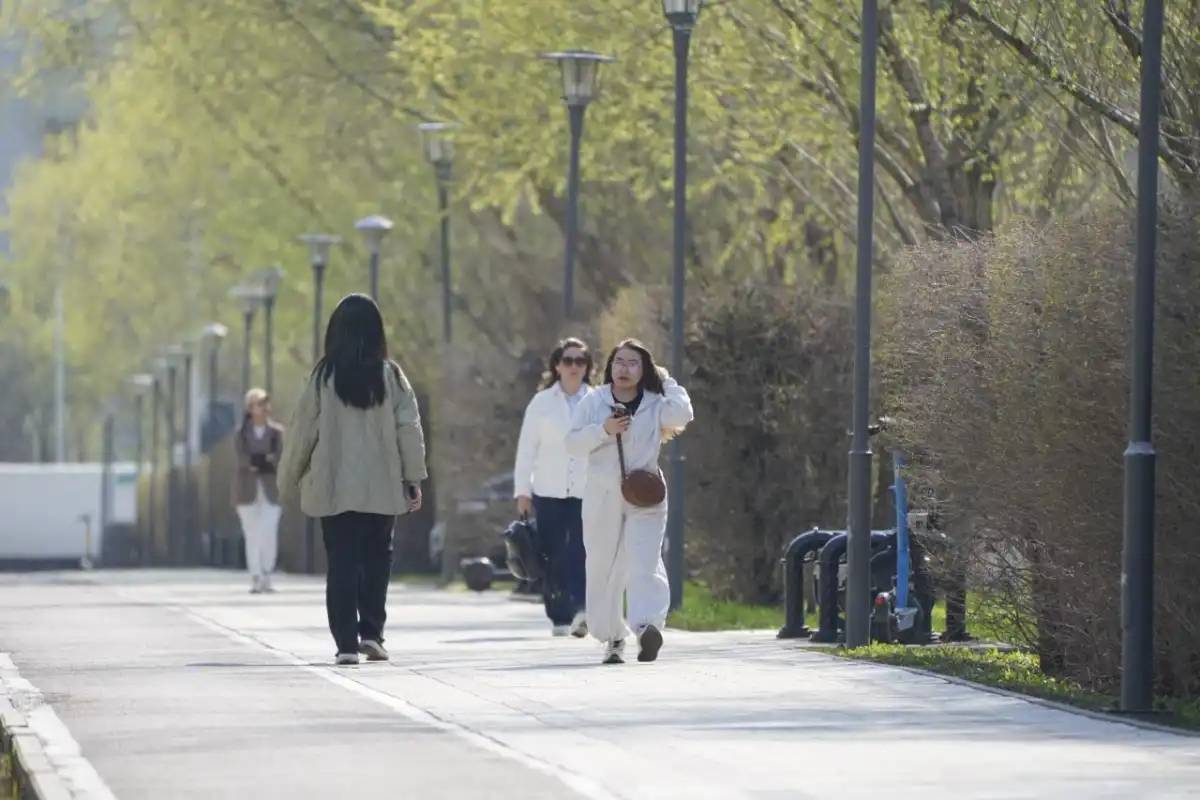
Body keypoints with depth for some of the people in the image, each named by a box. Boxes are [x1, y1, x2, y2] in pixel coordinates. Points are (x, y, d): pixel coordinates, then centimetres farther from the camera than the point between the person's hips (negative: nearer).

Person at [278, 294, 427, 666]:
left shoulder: (324, 376, -5)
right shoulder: (390, 375, -3)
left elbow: (303, 429, 0)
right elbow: (409, 428, -2)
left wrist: (289, 478, 12)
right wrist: (414, 478, 5)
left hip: (335, 488, -1)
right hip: (382, 487, 1)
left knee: (342, 563, 3)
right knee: (377, 558, 14)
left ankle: (347, 642, -3)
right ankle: (372, 633, 6)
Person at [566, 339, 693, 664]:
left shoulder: (655, 405, 2)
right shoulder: (594, 402, 7)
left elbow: (682, 414, -18)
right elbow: (573, 443, 3)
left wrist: (667, 382, -3)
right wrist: (603, 430, -14)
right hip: (602, 495, 2)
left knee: (645, 562, -20)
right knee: (602, 568, 5)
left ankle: (648, 624, -37)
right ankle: (612, 637, 17)